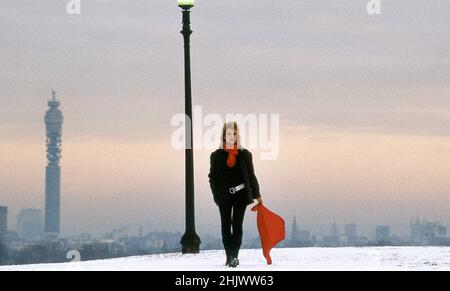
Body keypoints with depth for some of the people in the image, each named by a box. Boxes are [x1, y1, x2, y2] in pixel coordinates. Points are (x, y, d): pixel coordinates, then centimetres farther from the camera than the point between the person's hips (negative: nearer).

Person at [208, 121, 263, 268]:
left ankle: (234, 256, -3)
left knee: (237, 225, -2)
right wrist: (217, 195, -5)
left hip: (241, 195, 0)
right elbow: (212, 176, 4)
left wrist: (257, 195, 8)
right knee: (226, 226, 2)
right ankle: (229, 256, 5)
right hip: (224, 196, 0)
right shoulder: (216, 155, 4)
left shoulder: (245, 154, 5)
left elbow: (251, 175, 8)